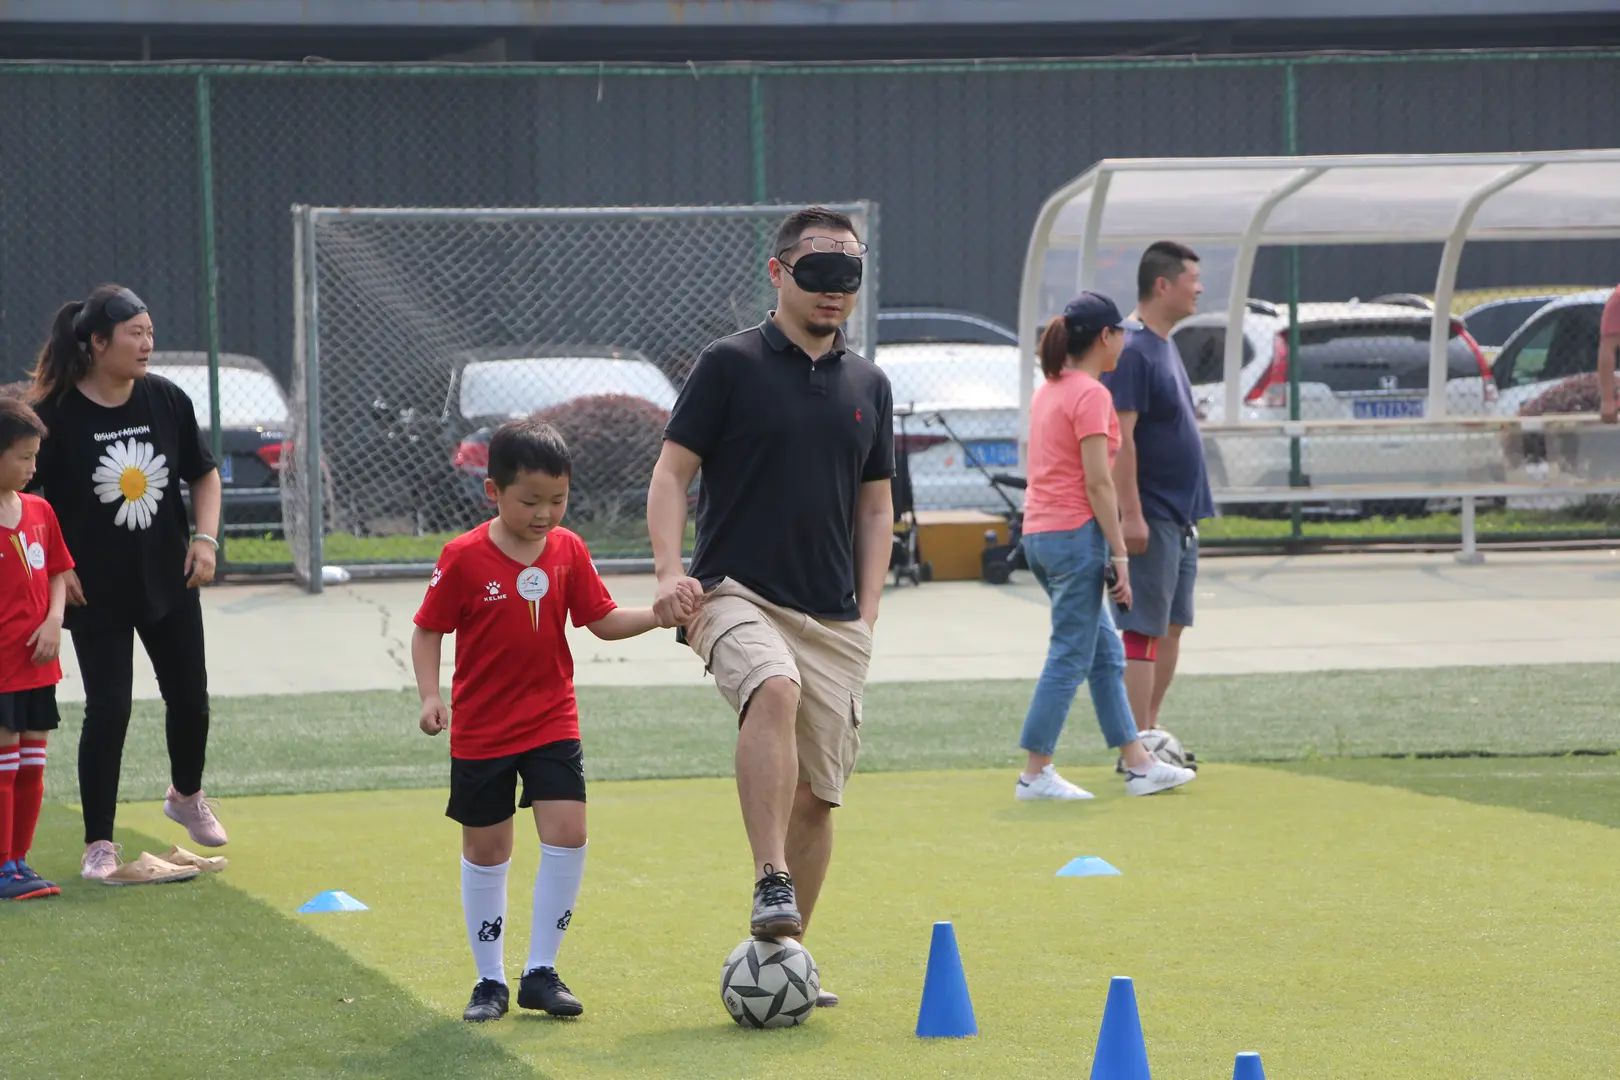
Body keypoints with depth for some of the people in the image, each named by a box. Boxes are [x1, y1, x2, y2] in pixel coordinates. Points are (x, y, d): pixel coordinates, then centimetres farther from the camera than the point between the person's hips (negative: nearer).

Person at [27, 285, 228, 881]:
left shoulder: (167, 400, -3)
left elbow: (204, 475, 11)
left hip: (170, 583, 5)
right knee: (108, 710, -6)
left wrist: (204, 539, -2)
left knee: (190, 697, 14)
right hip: (96, 593, -5)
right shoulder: (57, 414, -16)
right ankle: (98, 847, 5)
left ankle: (187, 795, 43)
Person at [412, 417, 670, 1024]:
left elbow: (603, 621, 4)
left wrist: (662, 614, -11)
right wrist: (430, 696, -17)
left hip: (552, 721, 2)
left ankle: (541, 972, 0)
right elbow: (428, 631, -4)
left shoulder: (568, 551, -1)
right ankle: (490, 981, 19)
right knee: (486, 849, 6)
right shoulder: (464, 558, -12)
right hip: (481, 729, -2)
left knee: (567, 833, -12)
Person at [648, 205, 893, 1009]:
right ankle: (771, 884, -37)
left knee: (818, 796, 4)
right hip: (736, 596, -5)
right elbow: (671, 473, -1)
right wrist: (670, 572, -16)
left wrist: (866, 613, 8)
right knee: (775, 689, -36)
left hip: (833, 620, 5)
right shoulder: (730, 364, -1)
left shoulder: (868, 385, 13)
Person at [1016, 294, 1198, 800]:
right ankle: (1035, 773, -2)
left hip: (1039, 532, 10)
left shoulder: (1048, 390, 15)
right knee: (1070, 658, -4)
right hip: (1075, 533, -10)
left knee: (1106, 654, 14)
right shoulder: (1090, 395, -13)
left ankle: (1138, 763, 18)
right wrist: (1120, 555, -15)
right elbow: (1097, 482, -17)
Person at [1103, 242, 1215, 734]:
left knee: (1172, 627, 13)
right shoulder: (1133, 353, -16)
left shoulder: (1165, 347, 15)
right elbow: (1120, 439, -21)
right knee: (1144, 631, -8)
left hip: (1180, 518, 10)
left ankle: (1148, 732, 20)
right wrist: (1131, 515, -24)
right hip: (1152, 520, -10)